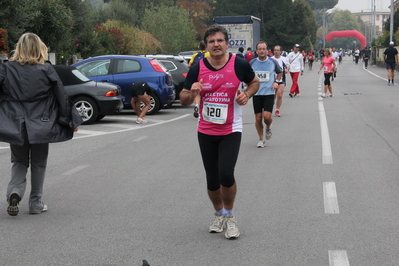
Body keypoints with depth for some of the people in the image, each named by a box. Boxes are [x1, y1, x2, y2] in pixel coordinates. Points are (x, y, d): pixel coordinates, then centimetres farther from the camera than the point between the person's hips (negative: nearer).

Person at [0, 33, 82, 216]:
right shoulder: (46, 70, -6)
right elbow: (62, 96, -3)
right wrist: (72, 120, 7)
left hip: (15, 126, 1)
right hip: (40, 126, -1)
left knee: (19, 162, 16)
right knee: (38, 164, 13)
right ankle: (36, 204, 17)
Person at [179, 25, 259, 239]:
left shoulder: (240, 64, -9)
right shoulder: (197, 68, -6)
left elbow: (254, 82, 10)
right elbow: (183, 100, 0)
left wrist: (247, 94, -11)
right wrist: (192, 93, -23)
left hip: (231, 131, -2)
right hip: (206, 131, 2)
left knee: (226, 174, -17)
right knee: (212, 179, 9)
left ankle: (229, 216, 8)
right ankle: (218, 214, 35)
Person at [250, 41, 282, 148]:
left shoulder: (273, 62, 0)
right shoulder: (252, 63, 1)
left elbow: (280, 72, 18)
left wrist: (276, 82, 3)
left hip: (269, 93, -1)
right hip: (256, 94, 1)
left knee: (267, 116, -15)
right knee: (258, 118, 2)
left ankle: (268, 127, 20)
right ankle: (261, 139, 20)